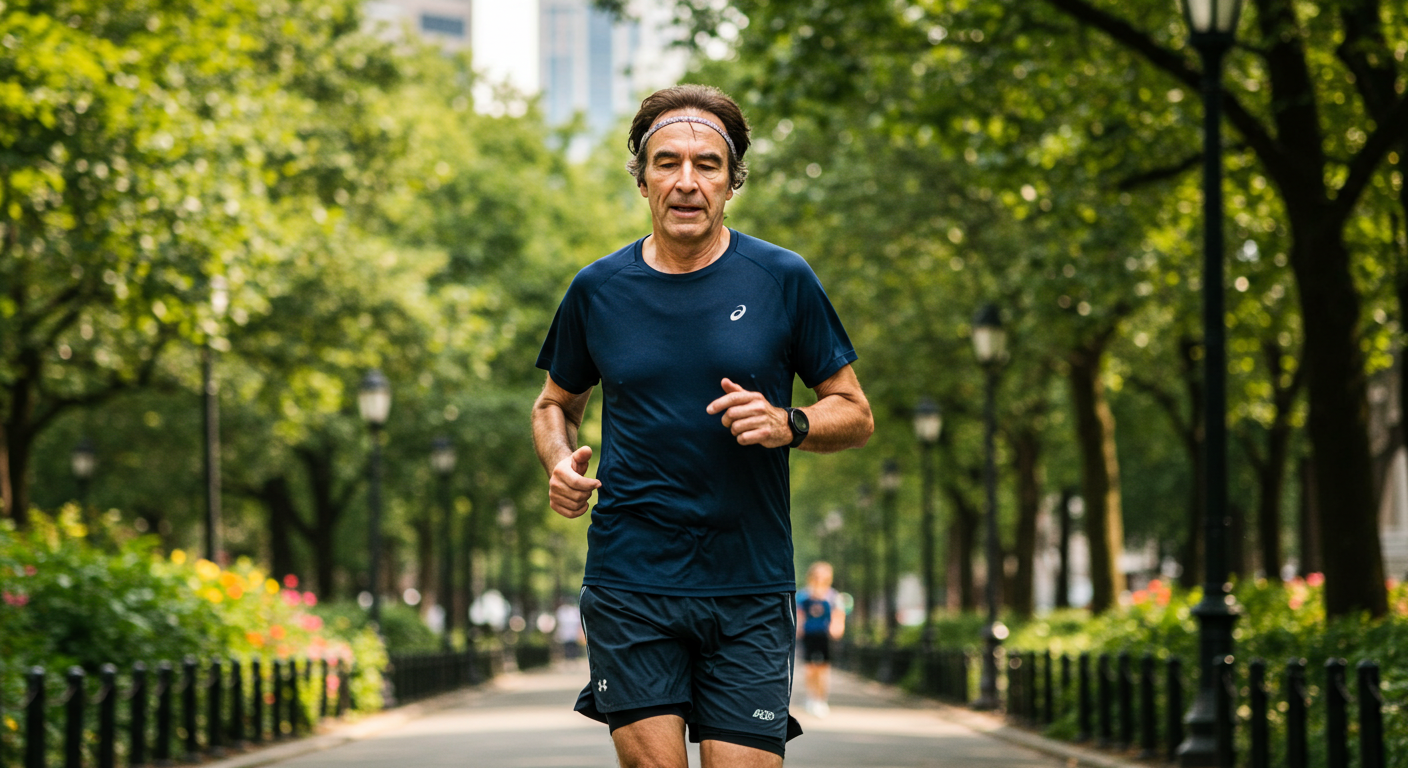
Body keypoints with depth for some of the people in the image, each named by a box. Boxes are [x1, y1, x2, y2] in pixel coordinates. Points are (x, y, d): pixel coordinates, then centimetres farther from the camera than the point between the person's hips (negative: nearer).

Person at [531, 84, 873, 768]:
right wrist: (559, 462, -1)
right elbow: (556, 403, 21)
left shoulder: (783, 280, 1)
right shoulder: (598, 289, 5)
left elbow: (855, 415, 8)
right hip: (629, 583, 0)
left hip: (750, 590, 0)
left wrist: (789, 425, -13)